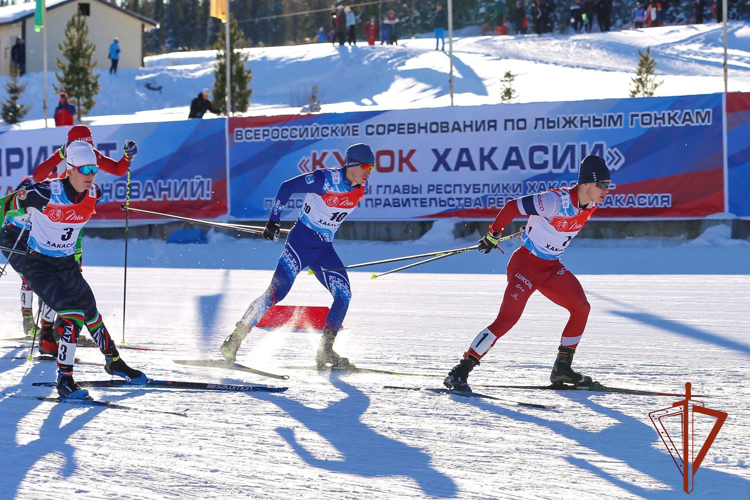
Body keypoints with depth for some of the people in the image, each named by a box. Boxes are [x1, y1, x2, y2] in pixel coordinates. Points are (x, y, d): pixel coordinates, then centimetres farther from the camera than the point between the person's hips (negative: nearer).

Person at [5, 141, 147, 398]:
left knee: (91, 312, 19)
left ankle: (113, 362, 41)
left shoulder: (93, 194, -8)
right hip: (38, 265, -6)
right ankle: (64, 380, -12)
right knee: (73, 314, -20)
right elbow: (13, 206, -11)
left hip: (67, 265, 6)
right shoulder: (46, 192, -26)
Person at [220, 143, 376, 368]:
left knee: (344, 296, -7)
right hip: (301, 241, -6)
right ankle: (234, 340, -14)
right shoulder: (326, 179, -19)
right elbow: (288, 186, -12)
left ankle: (325, 351, 0)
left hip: (324, 249, 6)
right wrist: (274, 220, -14)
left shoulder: (361, 188, 1)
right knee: (277, 290, -16)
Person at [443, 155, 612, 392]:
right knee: (507, 318, -17)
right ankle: (460, 371, -14)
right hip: (526, 264, -8)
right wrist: (493, 235, -12)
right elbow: (512, 206, -23)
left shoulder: (591, 203, -4)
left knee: (581, 308, 2)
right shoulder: (556, 201, -29)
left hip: (552, 267, 8)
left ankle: (562, 368, 15)